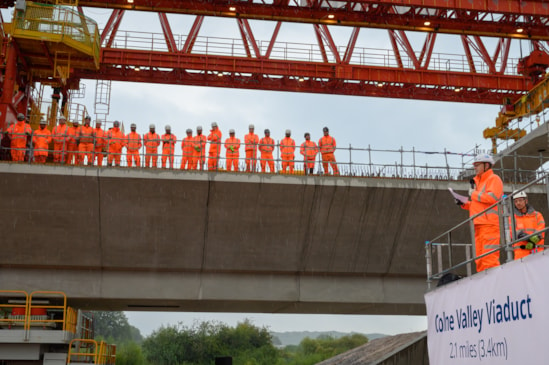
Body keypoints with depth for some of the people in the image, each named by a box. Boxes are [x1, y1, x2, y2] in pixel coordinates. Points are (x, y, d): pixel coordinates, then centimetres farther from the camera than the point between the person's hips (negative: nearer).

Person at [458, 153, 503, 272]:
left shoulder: (494, 179, 1)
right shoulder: (478, 181, 26)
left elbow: (492, 197, -16)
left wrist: (473, 194, -6)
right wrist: (463, 203, 14)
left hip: (490, 224, -9)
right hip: (479, 225, 9)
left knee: (489, 257, -14)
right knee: (480, 259, 5)